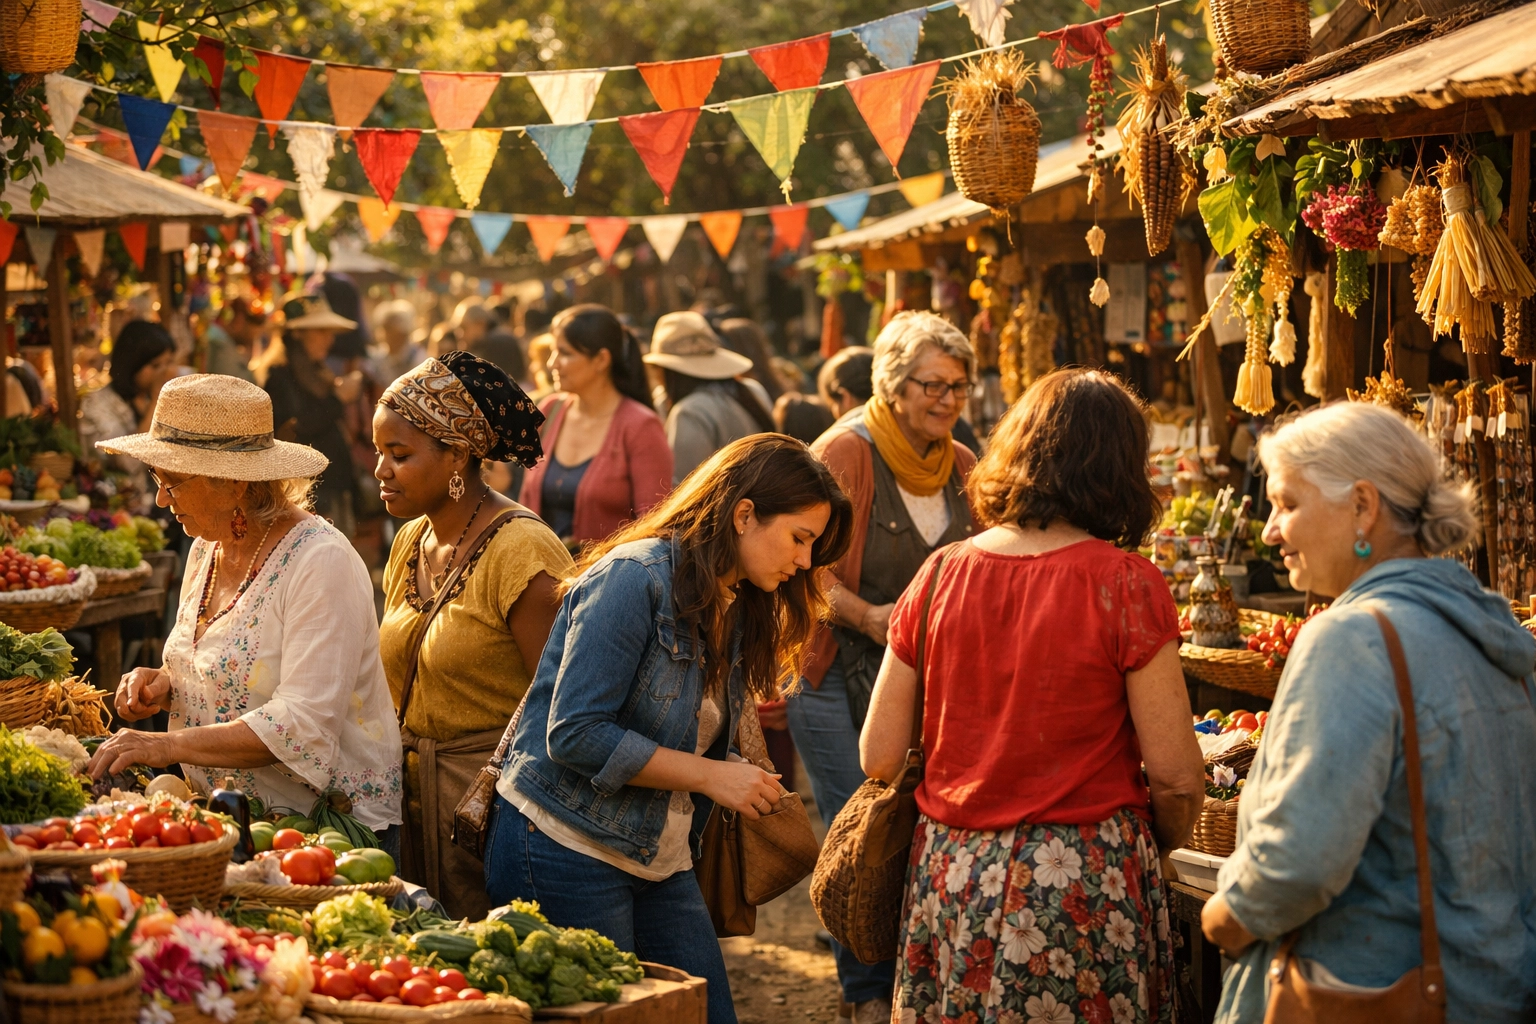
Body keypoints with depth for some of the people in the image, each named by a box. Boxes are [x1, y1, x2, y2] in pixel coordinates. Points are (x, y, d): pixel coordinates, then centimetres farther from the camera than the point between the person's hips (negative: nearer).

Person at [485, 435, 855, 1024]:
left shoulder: (738, 610, 11)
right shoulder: (636, 578, -16)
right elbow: (575, 735, -22)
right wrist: (709, 776, -19)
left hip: (660, 864, 8)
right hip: (565, 851, -8)